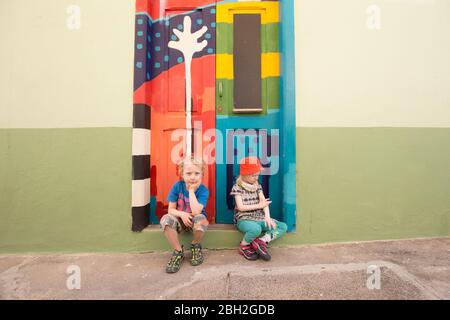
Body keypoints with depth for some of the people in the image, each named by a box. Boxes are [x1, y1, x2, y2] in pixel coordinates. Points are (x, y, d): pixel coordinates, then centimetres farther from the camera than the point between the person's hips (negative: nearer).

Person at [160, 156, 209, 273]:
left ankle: (195, 246, -1)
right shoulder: (177, 186, -12)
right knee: (165, 219, -29)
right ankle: (178, 252, -7)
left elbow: (195, 212, -31)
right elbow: (171, 209, -8)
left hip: (194, 221, -2)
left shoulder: (203, 190, -18)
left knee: (201, 219, -36)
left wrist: (191, 190, -28)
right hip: (180, 220, 2)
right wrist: (182, 214, -29)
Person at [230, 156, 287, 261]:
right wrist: (259, 205, -10)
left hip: (259, 218, 6)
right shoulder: (237, 188, -8)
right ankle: (244, 246, -10)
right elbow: (241, 207, -14)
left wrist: (267, 216, -19)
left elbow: (264, 202, -2)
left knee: (283, 227, -9)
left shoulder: (257, 186, 9)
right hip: (244, 219, -6)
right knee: (256, 229, -39)